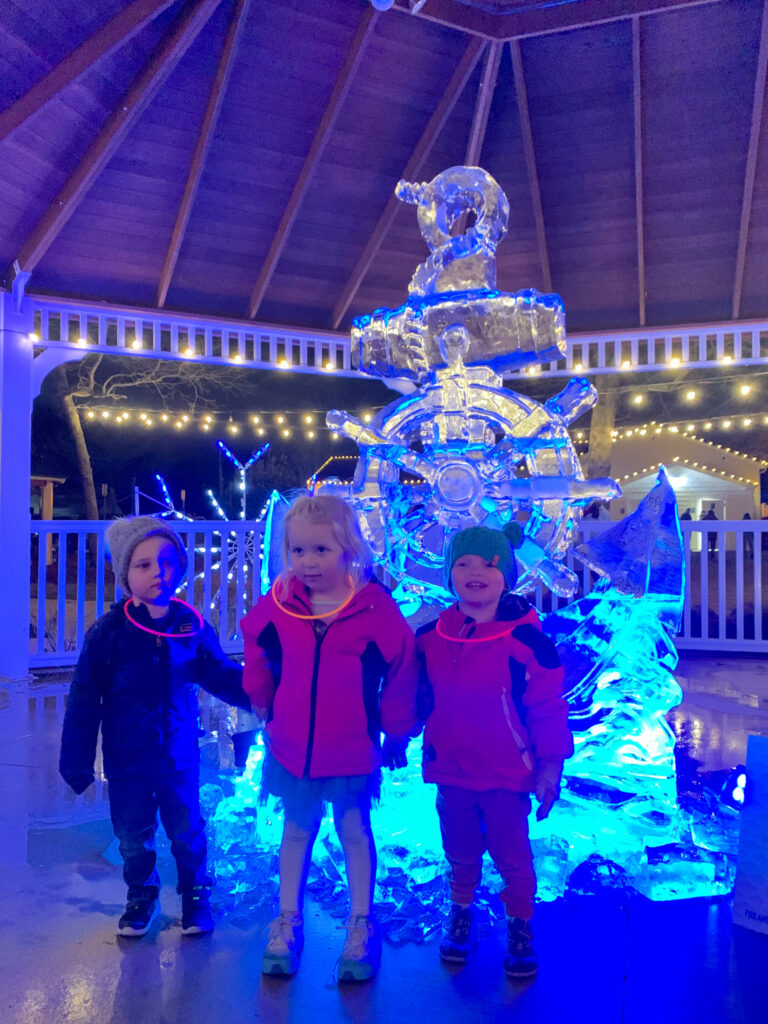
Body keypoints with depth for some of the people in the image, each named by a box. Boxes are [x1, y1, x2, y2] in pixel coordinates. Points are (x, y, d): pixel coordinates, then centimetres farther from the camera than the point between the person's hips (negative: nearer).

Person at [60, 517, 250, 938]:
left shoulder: (192, 627, -9)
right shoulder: (108, 632, -14)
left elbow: (224, 676, 3)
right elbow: (84, 699, -8)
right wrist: (76, 759, -5)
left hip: (179, 756, 1)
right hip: (127, 760, -1)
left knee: (187, 832, 15)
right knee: (134, 838, 17)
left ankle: (195, 893, 39)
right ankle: (141, 895, 42)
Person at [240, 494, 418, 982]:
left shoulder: (378, 611, -18)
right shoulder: (275, 607, -10)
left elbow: (400, 679, -6)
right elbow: (258, 661, 11)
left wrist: (397, 735, 2)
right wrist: (263, 707, 16)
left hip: (353, 752, -2)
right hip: (291, 749, 3)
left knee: (355, 833, 15)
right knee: (297, 831, 20)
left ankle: (361, 927, 33)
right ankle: (288, 922, 37)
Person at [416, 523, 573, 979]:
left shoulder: (527, 639, -17)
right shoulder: (429, 638, -5)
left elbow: (550, 708, -11)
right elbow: (417, 699, 9)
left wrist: (551, 767, -10)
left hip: (507, 774, -3)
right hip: (451, 772, 4)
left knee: (513, 858, 13)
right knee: (460, 855, 21)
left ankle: (521, 927, 37)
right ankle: (461, 915, 45)